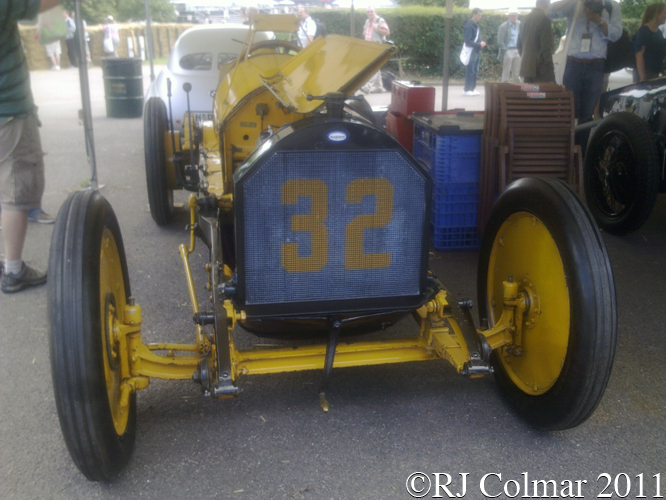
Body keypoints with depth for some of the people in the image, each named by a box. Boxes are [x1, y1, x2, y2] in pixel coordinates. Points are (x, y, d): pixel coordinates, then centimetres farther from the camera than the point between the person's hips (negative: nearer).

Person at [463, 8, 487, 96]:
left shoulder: (476, 25, 14)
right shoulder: (469, 25, -13)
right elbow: (468, 41, -18)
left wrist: (481, 43, 9)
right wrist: (479, 44, -17)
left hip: (476, 51, 9)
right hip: (471, 51, -9)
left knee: (475, 71, 10)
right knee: (470, 71, -6)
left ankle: (472, 89, 15)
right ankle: (467, 90, 0)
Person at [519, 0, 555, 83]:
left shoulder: (527, 18, 13)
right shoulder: (544, 18, -11)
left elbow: (520, 44, 18)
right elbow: (546, 47, -15)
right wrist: (550, 69, -13)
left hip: (526, 67, 8)